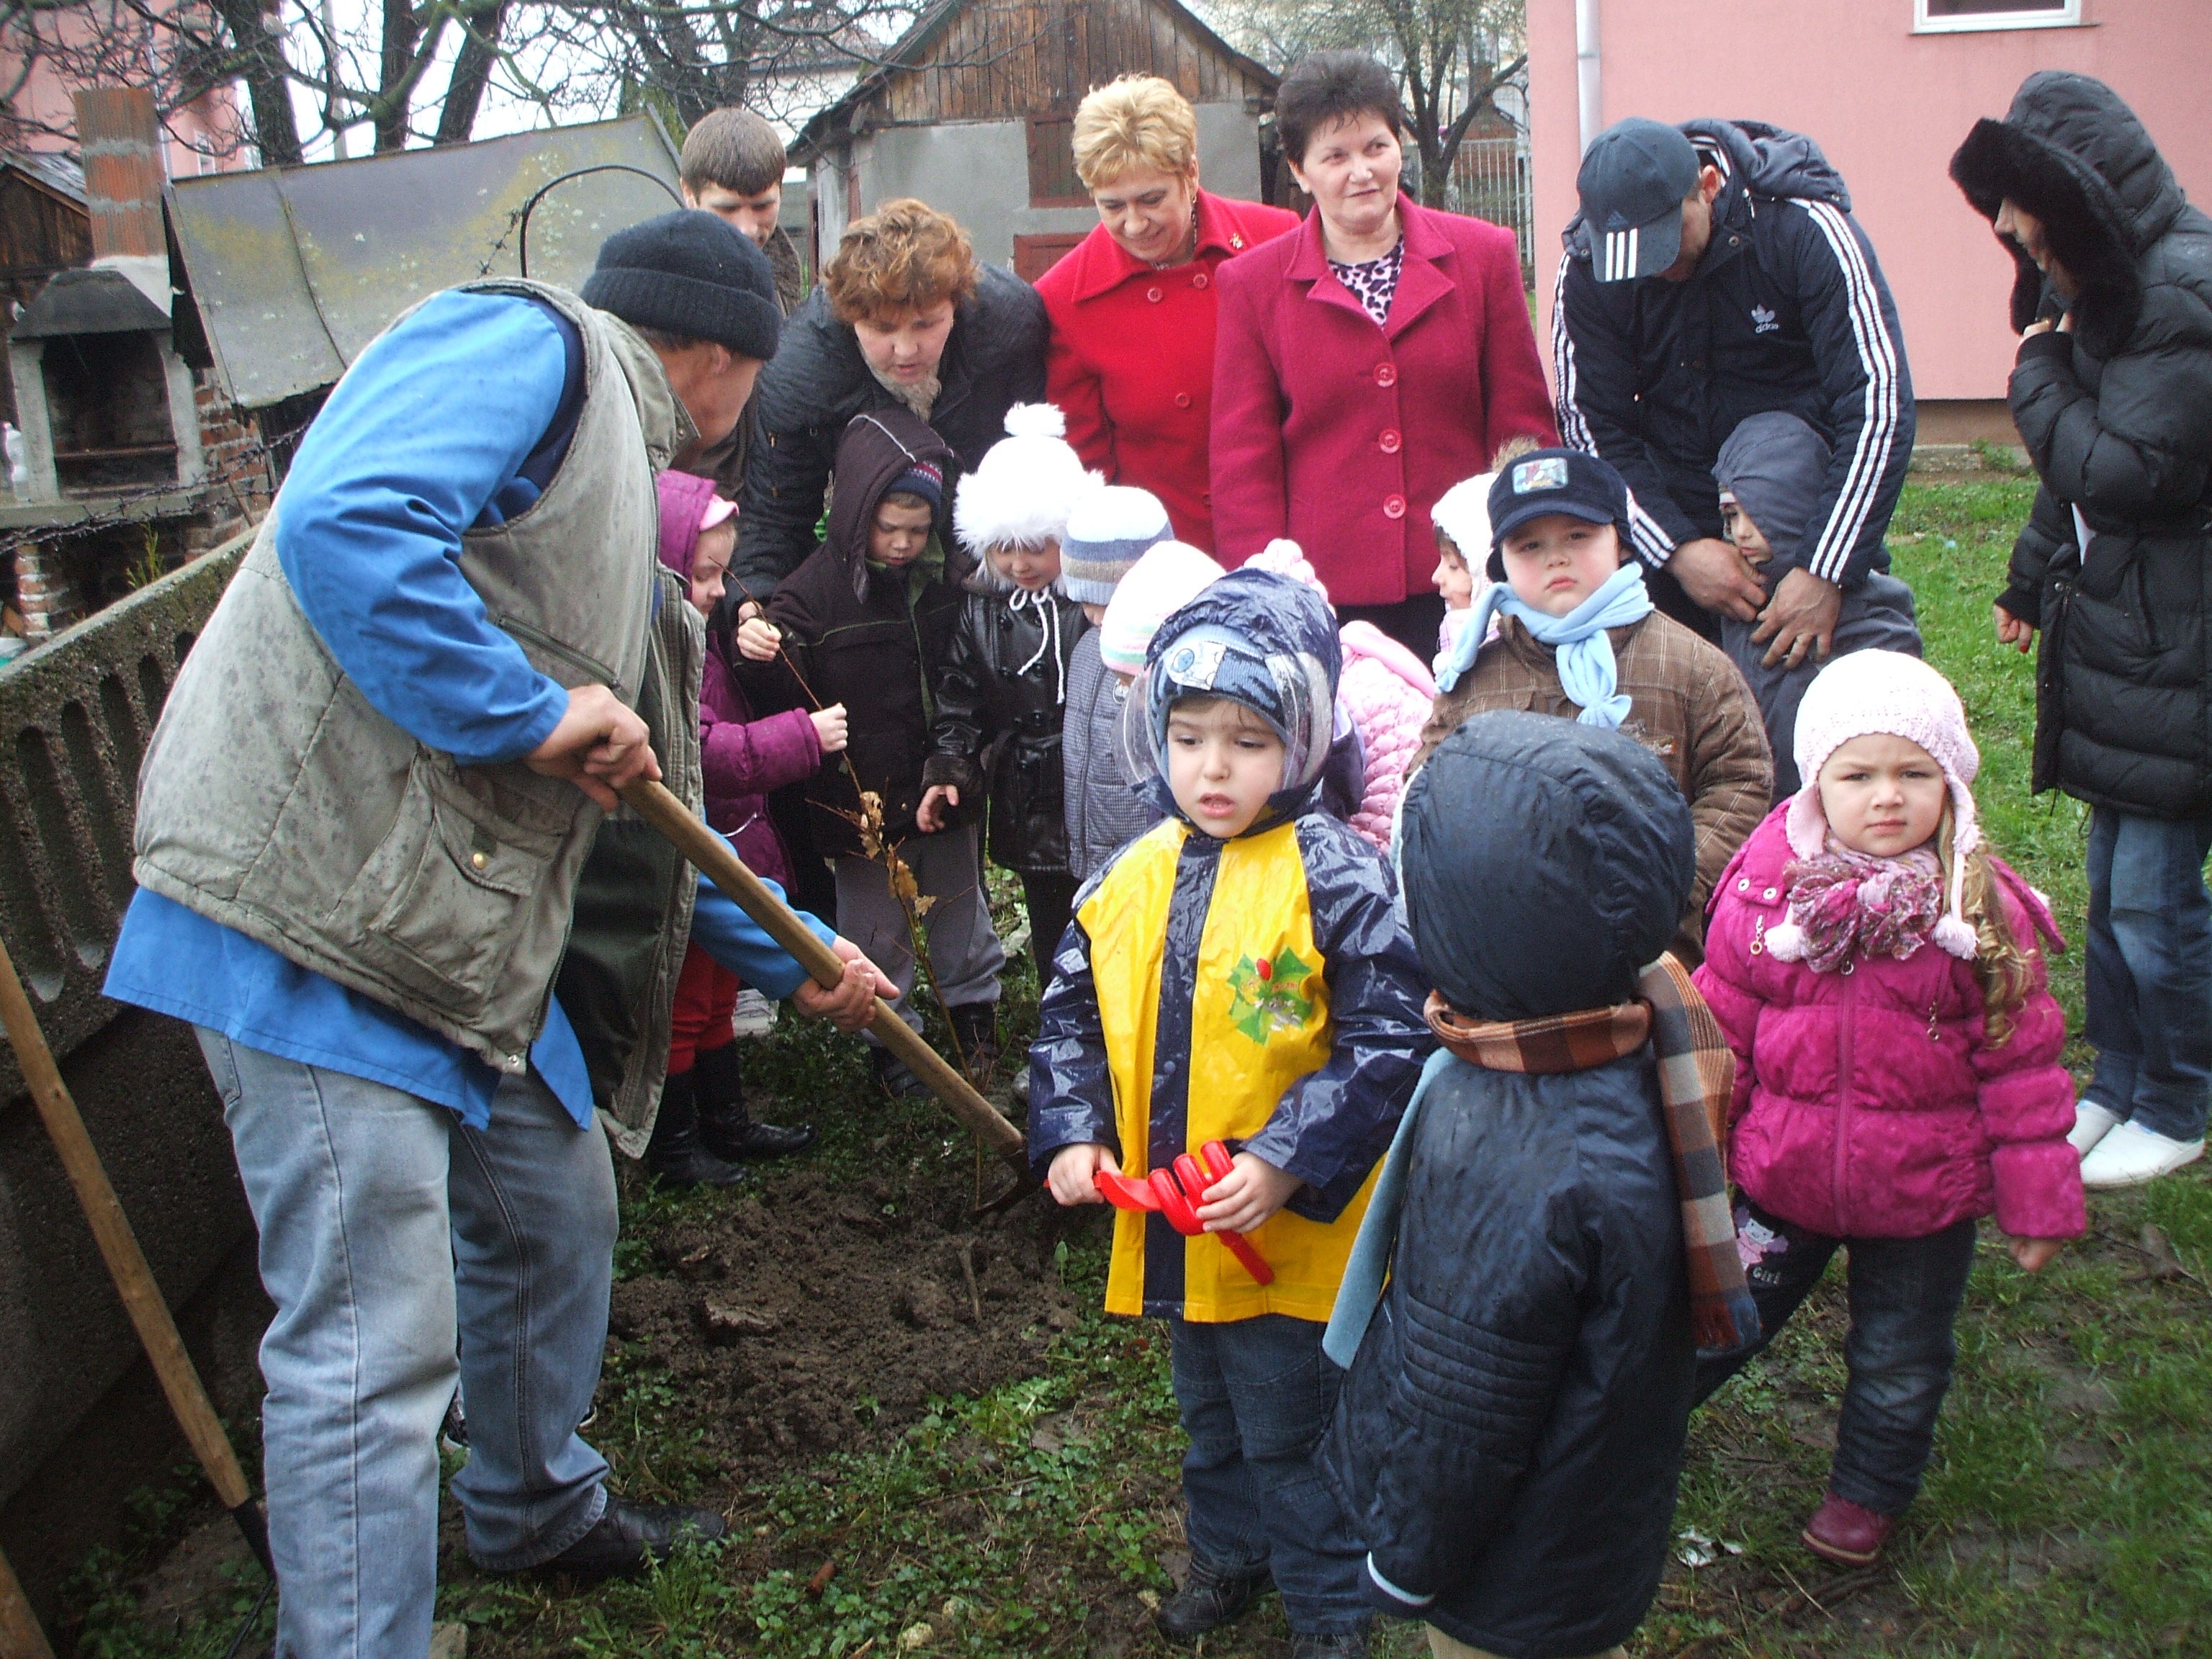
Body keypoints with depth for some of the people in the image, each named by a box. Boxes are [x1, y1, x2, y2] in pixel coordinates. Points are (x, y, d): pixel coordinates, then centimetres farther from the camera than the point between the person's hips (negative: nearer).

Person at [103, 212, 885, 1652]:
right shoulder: (524, 343, -6)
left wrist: (791, 957, 32)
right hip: (316, 912, -10)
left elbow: (635, 807, 28)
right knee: (377, 1342, -6)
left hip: (468, 933, 10)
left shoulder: (615, 479, 23)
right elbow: (343, 521, -27)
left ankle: (541, 1509, 46)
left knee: (557, 1220, 23)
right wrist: (536, 710, -19)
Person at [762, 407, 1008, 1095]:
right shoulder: (820, 584, -13)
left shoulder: (953, 575, -4)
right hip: (862, 797, -2)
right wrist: (762, 652, -33)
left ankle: (974, 1006, 39)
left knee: (961, 908, 19)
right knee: (877, 931, 11)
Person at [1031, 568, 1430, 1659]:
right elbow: (1070, 1014, 9)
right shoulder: (1131, 878, 0)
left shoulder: (1337, 880, -17)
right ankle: (1226, 1555, 51)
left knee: (1289, 1430, 11)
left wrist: (1286, 1165, -24)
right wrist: (1072, 1137, -4)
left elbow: (1387, 1046, -18)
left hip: (1290, 1232, -6)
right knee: (1207, 1410, 26)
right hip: (1175, 1224, 6)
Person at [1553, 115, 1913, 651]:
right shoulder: (1587, 269, -12)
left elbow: (1878, 405, -23)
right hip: (1674, 511, 2)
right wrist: (1676, 548, -25)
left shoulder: (1803, 230, -19)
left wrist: (1825, 575, -30)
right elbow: (1591, 427, -11)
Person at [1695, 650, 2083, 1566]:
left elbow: (2021, 1062, -7)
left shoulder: (1983, 910, -14)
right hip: (1782, 1179, 0)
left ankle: (1870, 1490, 46)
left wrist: (2037, 1199, -4)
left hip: (1925, 1195, 0)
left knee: (1899, 1366, 20)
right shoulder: (1763, 890, -12)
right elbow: (1720, 1032, -2)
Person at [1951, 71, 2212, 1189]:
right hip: (2118, 628, 9)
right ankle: (2115, 1087, 30)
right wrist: (2035, 574, 27)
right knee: (2114, 887, 16)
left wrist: (2041, 377, -9)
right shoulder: (2115, 288, 12)